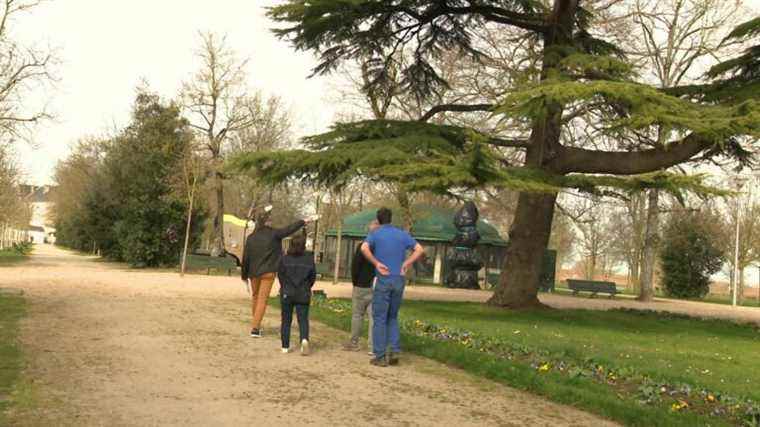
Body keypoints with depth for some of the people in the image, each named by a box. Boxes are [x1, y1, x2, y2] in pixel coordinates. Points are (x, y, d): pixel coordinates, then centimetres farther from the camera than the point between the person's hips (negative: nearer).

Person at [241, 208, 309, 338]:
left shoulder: (251, 238, -1)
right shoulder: (274, 234, -9)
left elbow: (245, 258, 2)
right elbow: (290, 229, 2)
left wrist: (244, 276, 12)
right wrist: (304, 222, 16)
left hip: (253, 273, 3)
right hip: (268, 273, -3)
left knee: (255, 296, 21)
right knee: (262, 299, 0)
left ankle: (255, 323, 31)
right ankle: (255, 328, -5)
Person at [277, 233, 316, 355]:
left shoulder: (285, 259, -6)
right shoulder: (309, 259, -5)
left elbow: (280, 275, 0)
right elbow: (313, 277, 2)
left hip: (287, 294, 0)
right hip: (303, 295, 0)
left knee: (286, 320, 10)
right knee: (303, 319, 4)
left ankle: (285, 346, 11)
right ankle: (304, 339, -21)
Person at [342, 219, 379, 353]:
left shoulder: (363, 246, -10)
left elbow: (355, 265, -8)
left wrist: (355, 282, 5)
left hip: (362, 286, -2)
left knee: (357, 315, 10)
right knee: (374, 316, 3)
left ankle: (354, 343, 17)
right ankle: (373, 346, 0)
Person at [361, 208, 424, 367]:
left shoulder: (375, 234, 0)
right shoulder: (402, 234, 9)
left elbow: (364, 248, -20)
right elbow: (419, 249, 2)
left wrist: (376, 263, -12)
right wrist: (405, 264, 1)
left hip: (383, 280, -3)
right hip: (399, 280, 3)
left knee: (380, 319, 3)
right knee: (393, 317, 17)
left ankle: (380, 356, 3)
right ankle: (395, 351, 5)